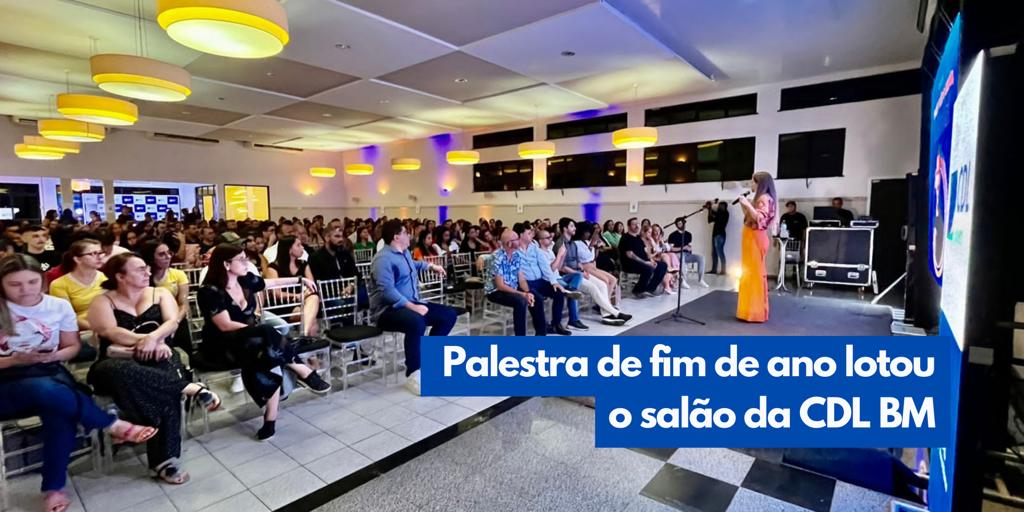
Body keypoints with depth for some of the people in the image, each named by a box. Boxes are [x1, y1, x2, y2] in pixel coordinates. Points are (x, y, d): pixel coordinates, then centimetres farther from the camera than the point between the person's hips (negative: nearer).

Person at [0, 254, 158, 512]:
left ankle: (54, 488, -22)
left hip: (49, 374, 2)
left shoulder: (59, 306, 3)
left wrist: (55, 355, -10)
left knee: (60, 412, -34)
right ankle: (112, 425, -19)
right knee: (46, 390, -38)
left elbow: (73, 346, 11)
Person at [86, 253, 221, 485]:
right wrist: (150, 341, -20)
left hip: (157, 359, 1)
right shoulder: (102, 301, 7)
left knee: (166, 390, -33)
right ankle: (191, 389, -35)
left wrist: (153, 338, -22)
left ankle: (165, 459, -27)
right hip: (118, 361, -1)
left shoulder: (160, 294, 13)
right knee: (120, 373, -41)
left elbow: (172, 322, -2)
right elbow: (110, 332, -10)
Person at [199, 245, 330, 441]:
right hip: (222, 347, -6)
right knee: (268, 334, -34)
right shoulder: (210, 292, -15)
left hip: (252, 341, 6)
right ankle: (303, 372, -20)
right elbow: (225, 325, -22)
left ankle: (271, 419, -26)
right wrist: (262, 331, -27)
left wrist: (301, 280, 28)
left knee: (271, 355, -29)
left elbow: (274, 282, 21)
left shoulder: (246, 280, 3)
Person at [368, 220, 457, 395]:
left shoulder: (404, 252, 14)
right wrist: (412, 306, -33)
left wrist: (431, 266, 39)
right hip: (388, 310, -10)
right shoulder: (384, 258, -17)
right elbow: (387, 290, -28)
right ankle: (413, 374, -25)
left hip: (411, 304, 10)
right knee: (416, 321, -40)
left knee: (449, 314, 0)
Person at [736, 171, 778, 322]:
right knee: (750, 273, 12)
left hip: (756, 239, -10)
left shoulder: (765, 198, -11)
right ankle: (752, 309, 19)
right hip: (751, 239, 10)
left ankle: (756, 312, -2)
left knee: (755, 273, -7)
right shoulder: (759, 198, 18)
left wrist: (748, 204, -24)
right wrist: (743, 205, 11)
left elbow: (760, 218, -23)